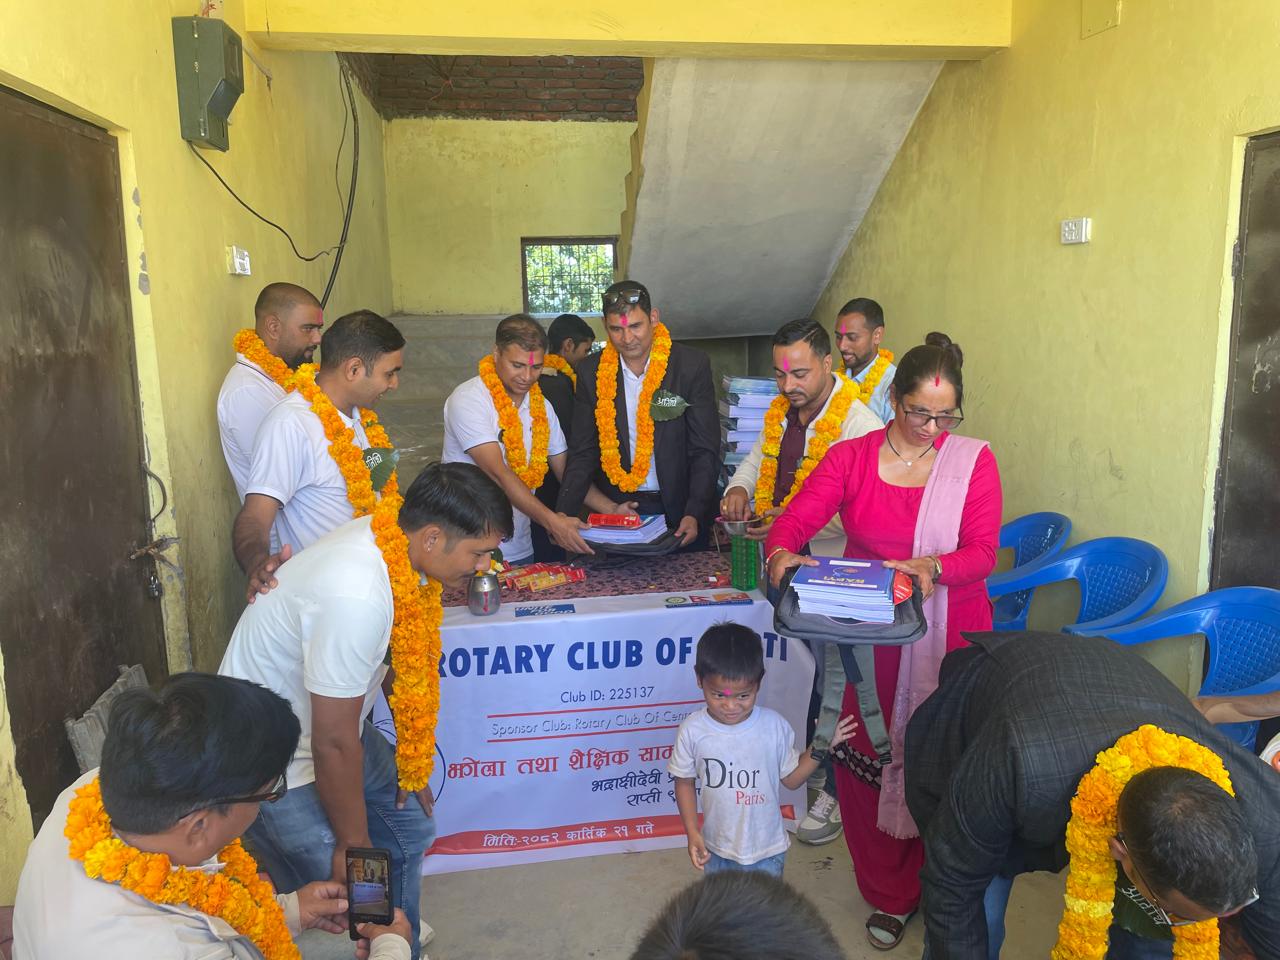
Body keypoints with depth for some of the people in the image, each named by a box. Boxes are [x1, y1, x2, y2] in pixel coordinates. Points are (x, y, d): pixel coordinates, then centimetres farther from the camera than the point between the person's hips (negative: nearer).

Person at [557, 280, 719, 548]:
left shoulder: (692, 365, -7)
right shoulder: (592, 373, -1)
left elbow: (705, 452, -6)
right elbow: (583, 454, 1)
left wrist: (694, 514, -18)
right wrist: (563, 515, -11)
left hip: (678, 514, -1)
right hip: (615, 509, 2)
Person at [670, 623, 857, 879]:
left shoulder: (774, 726, -18)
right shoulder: (692, 730, -17)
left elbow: (791, 778, -4)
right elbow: (685, 782, -3)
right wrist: (692, 833, -9)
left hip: (765, 849, -1)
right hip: (716, 848, 1)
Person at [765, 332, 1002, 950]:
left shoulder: (973, 460, 0)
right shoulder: (849, 458, 1)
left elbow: (983, 551, -8)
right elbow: (795, 519, -10)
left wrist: (930, 567, -27)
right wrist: (782, 554, -32)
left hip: (949, 639, 0)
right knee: (869, 760, 7)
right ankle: (891, 893, 31)